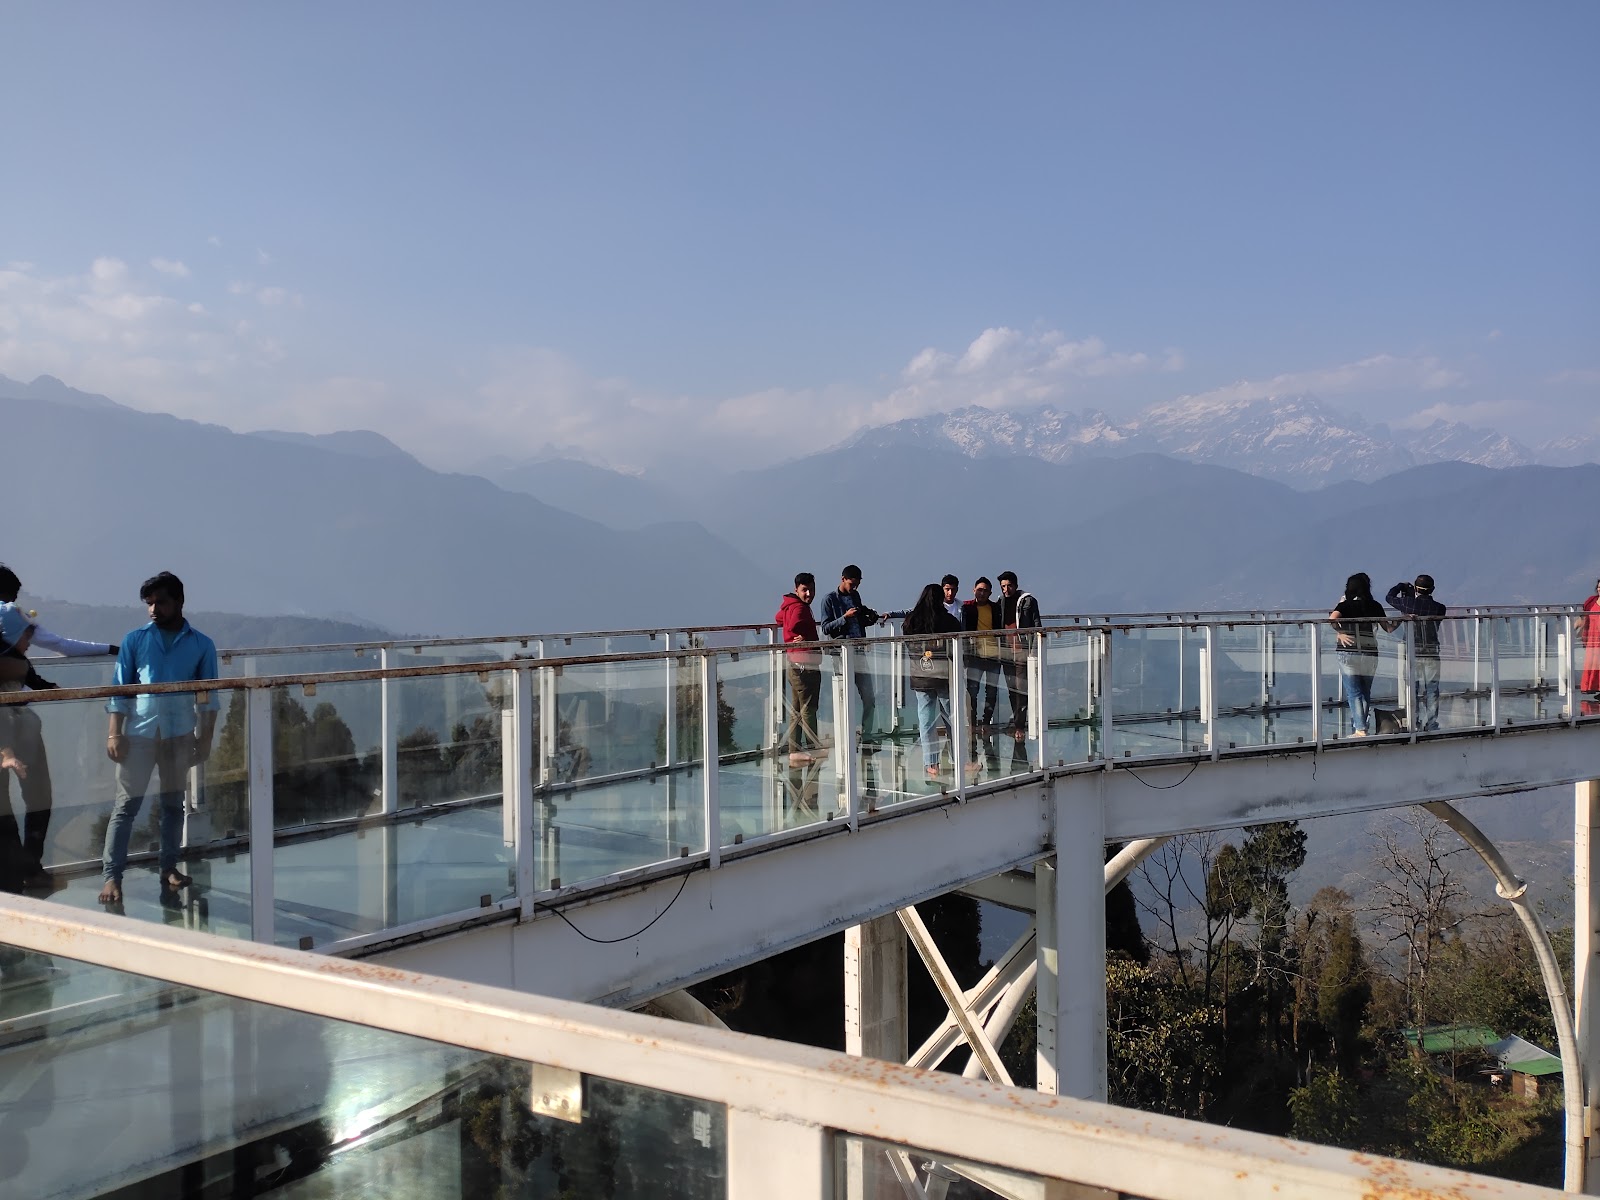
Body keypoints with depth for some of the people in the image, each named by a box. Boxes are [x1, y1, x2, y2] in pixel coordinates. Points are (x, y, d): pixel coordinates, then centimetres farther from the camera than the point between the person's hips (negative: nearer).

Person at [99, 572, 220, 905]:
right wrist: (114, 733, -6)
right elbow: (119, 689, 2)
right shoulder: (135, 640, 2)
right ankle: (111, 875, -2)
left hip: (180, 734, 1)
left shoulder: (202, 645, 3)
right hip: (139, 732, -1)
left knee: (173, 803, 10)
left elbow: (208, 696, 4)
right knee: (126, 804, -3)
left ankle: (168, 867, 21)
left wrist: (205, 738, -1)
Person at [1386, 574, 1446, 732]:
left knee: (1415, 692, 4)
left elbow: (1389, 597, 10)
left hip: (1414, 654, -1)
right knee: (1432, 692, 6)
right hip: (1432, 654, 1)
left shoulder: (1409, 603, -5)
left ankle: (1416, 726, 4)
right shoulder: (1439, 608, -2)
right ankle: (1431, 726, 7)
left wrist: (1401, 586, 29)